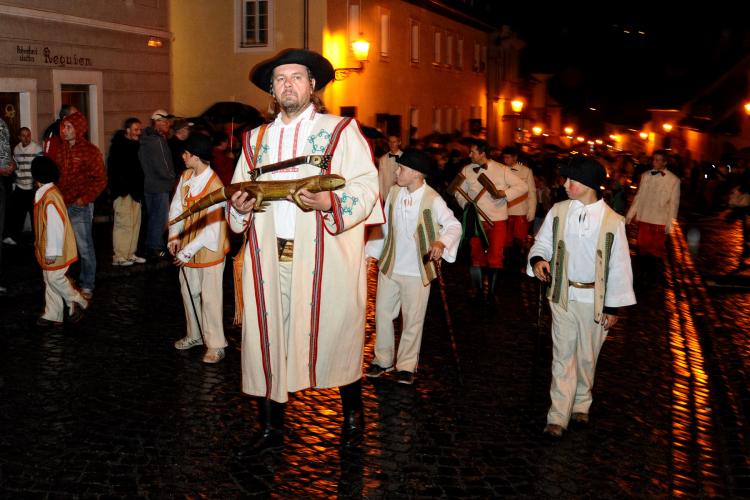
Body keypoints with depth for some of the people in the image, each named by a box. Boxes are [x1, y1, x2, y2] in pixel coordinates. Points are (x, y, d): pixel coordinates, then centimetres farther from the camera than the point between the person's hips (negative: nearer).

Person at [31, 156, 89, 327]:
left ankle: (78, 302, 15)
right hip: (48, 249, 10)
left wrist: (52, 252, -22)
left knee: (55, 278, -2)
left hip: (55, 250, -10)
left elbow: (56, 227, -26)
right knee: (49, 280, 13)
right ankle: (52, 315, 21)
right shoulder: (44, 194, 6)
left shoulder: (50, 197, -25)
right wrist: (43, 248, 22)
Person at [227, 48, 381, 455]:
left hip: (325, 258, -3)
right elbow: (239, 193, 19)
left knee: (334, 334, 6)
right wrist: (240, 206, -4)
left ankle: (352, 415, 29)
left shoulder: (341, 131, 4)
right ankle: (271, 430, 21)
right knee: (267, 341, 6)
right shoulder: (256, 140, 17)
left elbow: (366, 185, -7)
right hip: (270, 258, 4)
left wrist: (331, 202, -25)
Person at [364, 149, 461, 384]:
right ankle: (382, 360, 28)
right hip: (389, 266, 4)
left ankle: (407, 365, 22)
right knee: (382, 314, 11)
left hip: (417, 271, -4)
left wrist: (441, 242, -38)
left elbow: (453, 225, -19)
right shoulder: (394, 192, 1)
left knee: (413, 320, 7)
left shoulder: (432, 199, -14)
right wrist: (370, 252, 10)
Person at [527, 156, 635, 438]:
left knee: (587, 356, 14)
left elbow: (619, 266, -6)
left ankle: (581, 404, 36)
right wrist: (537, 260, -18)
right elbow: (543, 243, 5)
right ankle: (558, 416, 11)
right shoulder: (558, 212, -6)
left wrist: (614, 306, -3)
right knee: (563, 355, 5)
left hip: (594, 299, -1)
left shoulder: (612, 221, -12)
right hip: (563, 295, 1)